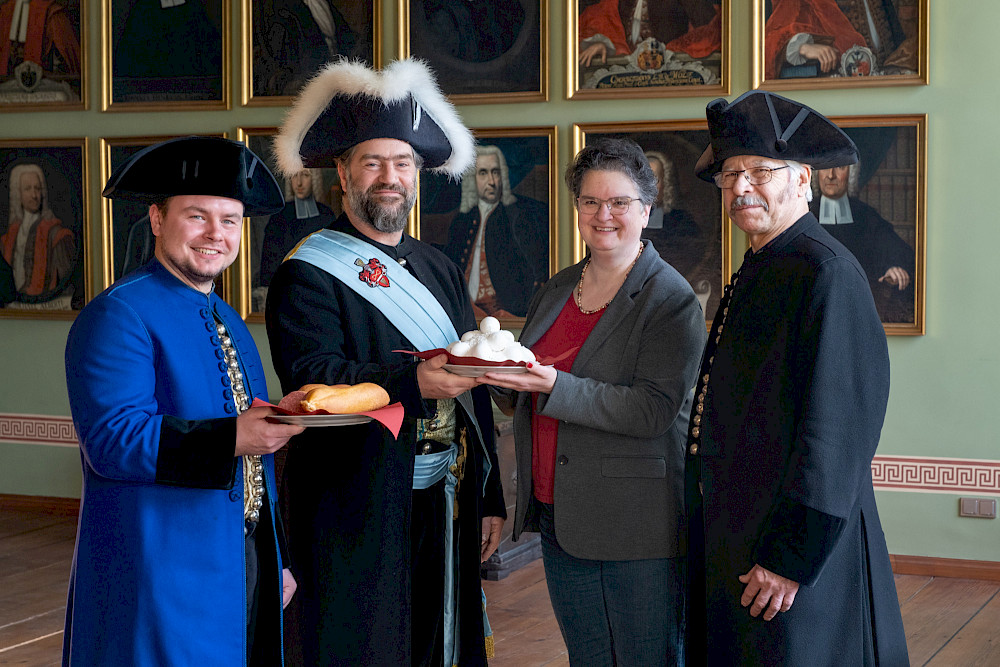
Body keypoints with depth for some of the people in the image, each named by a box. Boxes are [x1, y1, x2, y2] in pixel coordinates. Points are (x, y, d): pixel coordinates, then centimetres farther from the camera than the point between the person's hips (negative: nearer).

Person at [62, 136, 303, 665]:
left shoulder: (229, 323, 16)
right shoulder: (116, 316, -10)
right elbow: (111, 439, -21)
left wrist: (277, 559, 20)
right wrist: (231, 438, -28)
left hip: (247, 566, 8)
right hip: (159, 576, -8)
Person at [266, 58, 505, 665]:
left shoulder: (441, 270, 15)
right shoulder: (308, 275, -5)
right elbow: (316, 383, -19)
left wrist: (491, 499, 13)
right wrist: (413, 382, -33)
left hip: (446, 507, 6)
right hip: (359, 518, -6)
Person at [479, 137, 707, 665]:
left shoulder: (671, 299, -10)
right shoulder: (557, 290, 11)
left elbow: (654, 409, -21)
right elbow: (519, 399, 19)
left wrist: (554, 387, -28)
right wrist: (496, 370, -3)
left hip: (637, 523, -6)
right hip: (558, 518, 6)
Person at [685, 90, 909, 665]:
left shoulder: (824, 272, -16)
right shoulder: (756, 272, 13)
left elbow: (833, 425, -21)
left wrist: (792, 555, -21)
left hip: (794, 547, -9)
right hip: (732, 536, 9)